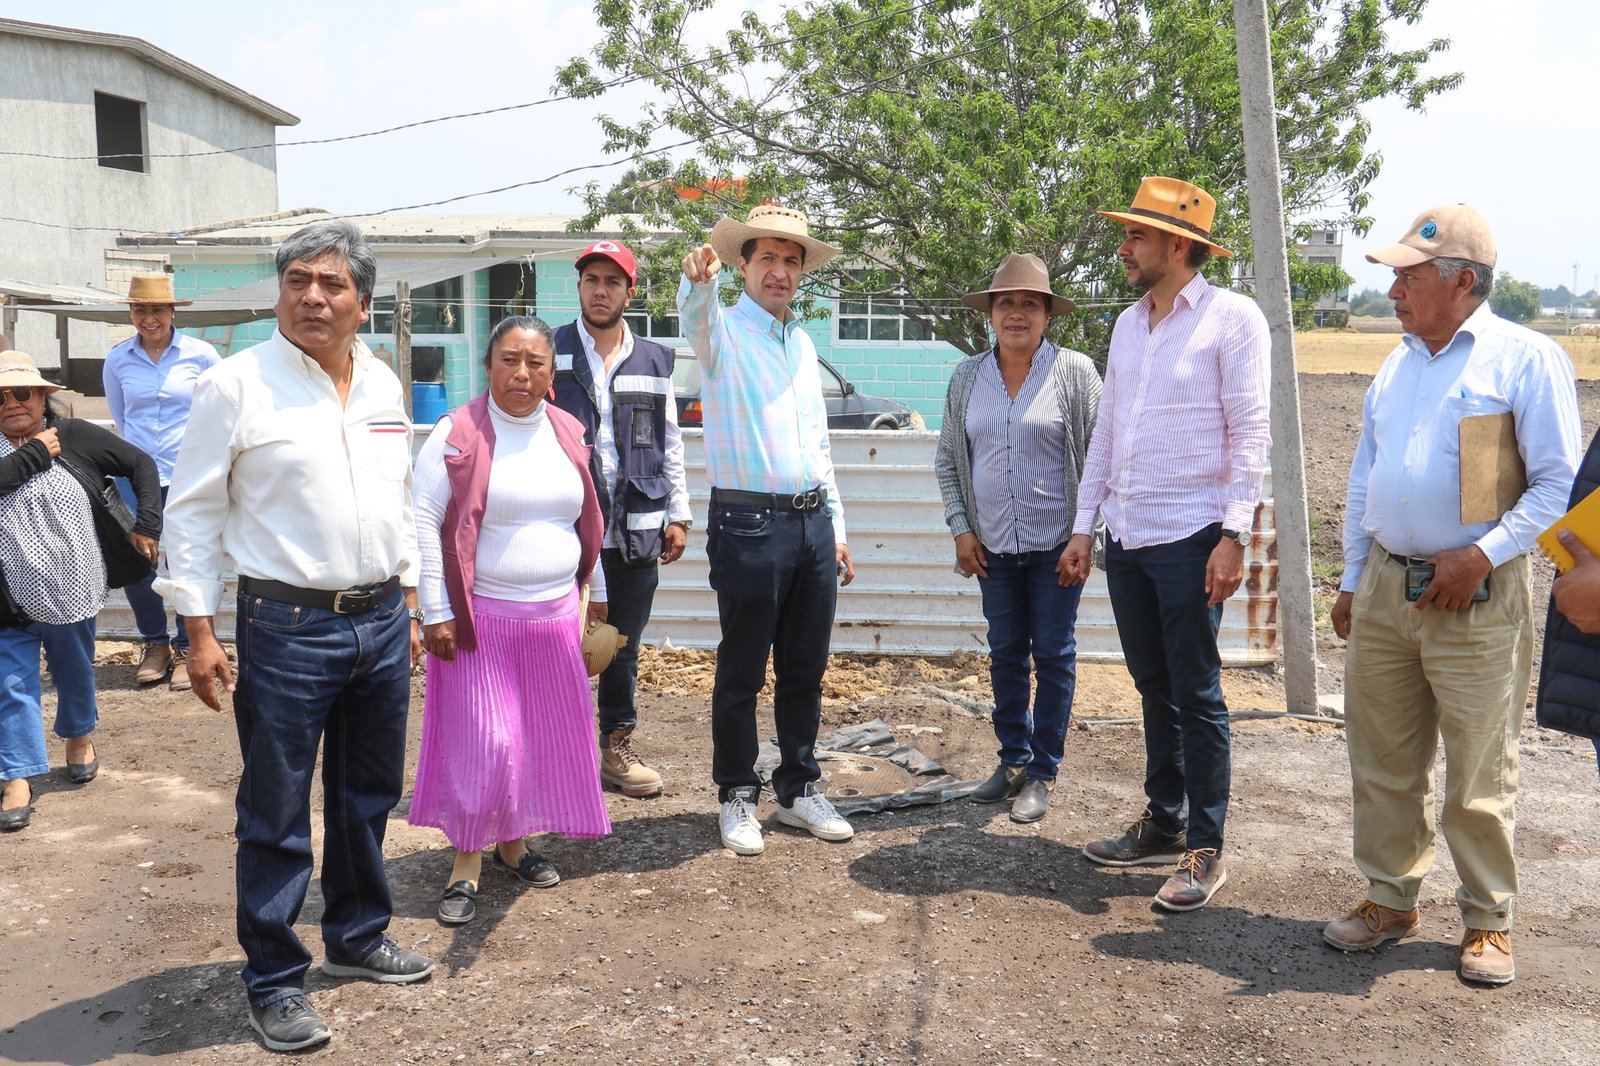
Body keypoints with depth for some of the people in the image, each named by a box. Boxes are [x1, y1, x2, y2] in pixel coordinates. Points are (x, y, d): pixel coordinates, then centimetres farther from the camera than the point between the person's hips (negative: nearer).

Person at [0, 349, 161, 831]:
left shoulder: (77, 437, -5)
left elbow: (141, 464, 0)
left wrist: (146, 527, -7)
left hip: (73, 589, 1)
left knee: (76, 672, 22)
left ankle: (79, 736, 47)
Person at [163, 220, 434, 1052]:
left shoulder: (383, 385, 8)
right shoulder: (236, 384, -8)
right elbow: (192, 514, -5)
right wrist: (200, 632, -9)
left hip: (381, 621, 6)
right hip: (287, 627, -5)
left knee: (368, 797, 17)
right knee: (277, 814, 3)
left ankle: (357, 938, 36)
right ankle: (274, 982, 18)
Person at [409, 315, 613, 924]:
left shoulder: (570, 434, 5)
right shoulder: (457, 435, -10)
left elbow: (590, 521, 16)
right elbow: (423, 522, -10)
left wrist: (600, 592, 18)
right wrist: (435, 614, -13)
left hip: (555, 615, 5)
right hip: (481, 616, -5)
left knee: (543, 734, 13)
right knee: (482, 739, -4)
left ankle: (513, 843, 31)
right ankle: (467, 863, 12)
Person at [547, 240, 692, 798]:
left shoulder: (654, 361, 11)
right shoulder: (550, 354, 3)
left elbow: (670, 443, 15)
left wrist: (678, 515, 11)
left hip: (636, 530, 3)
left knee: (624, 646, 12)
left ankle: (617, 746, 24)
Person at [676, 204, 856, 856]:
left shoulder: (801, 342, 17)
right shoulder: (723, 331, -2)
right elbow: (695, 320, -28)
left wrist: (836, 526, 18)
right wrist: (697, 282, -52)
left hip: (813, 522, 6)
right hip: (750, 524, -6)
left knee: (805, 669, 13)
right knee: (742, 673, 3)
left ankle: (798, 790, 25)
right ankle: (737, 798, 17)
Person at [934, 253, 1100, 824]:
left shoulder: (1075, 371, -5)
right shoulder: (967, 377, 6)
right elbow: (948, 459, 11)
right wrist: (960, 528, 3)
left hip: (1057, 544, -3)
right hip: (993, 546, 4)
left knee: (1053, 655, 5)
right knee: (1005, 653, 12)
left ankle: (1042, 772, 17)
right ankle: (1013, 759, 28)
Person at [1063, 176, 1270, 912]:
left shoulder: (1231, 318, -6)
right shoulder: (1128, 325, 14)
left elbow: (1250, 433, -11)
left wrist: (1233, 535, -18)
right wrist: (1084, 526, 13)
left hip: (1190, 539, -7)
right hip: (1126, 539, 7)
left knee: (1197, 696, -1)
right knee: (1155, 690, 15)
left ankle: (1205, 850, 10)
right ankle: (1163, 827, 27)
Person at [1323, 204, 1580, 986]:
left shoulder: (1526, 358, -5)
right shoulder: (1397, 364, 15)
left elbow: (1560, 481, -8)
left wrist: (1482, 554, -17)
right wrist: (1351, 580, 15)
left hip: (1475, 596, -6)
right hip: (1385, 589, 6)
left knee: (1480, 774, 3)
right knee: (1382, 760, 11)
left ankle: (1486, 921, 19)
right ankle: (1390, 899, 25)